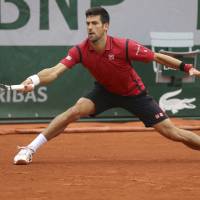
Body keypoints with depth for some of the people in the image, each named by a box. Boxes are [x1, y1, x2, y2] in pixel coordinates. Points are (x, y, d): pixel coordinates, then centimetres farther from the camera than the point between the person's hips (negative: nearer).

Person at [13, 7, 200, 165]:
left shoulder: (124, 46, -30)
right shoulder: (80, 50, -23)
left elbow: (157, 57, -19)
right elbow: (55, 71, -33)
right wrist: (34, 79, -52)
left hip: (134, 93, -1)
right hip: (105, 90, 2)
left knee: (172, 132, -6)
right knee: (76, 110, -24)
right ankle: (29, 149, -18)